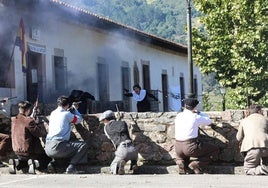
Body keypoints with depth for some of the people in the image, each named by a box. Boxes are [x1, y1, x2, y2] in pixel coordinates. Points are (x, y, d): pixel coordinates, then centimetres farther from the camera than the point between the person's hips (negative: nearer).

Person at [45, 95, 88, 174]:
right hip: (57, 147, -8)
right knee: (83, 145, -4)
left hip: (47, 148, 8)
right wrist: (75, 108, 27)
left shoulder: (53, 113, 16)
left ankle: (53, 162, 17)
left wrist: (70, 109, 37)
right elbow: (79, 119, 12)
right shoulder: (67, 114, -4)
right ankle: (71, 168, -11)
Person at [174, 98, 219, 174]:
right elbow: (209, 121, 10)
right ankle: (196, 164, -3)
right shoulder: (195, 117, -8)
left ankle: (182, 163, 10)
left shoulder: (178, 116, 6)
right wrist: (199, 113, 21)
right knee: (215, 150, 10)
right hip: (191, 147, -6)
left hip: (178, 148, 6)